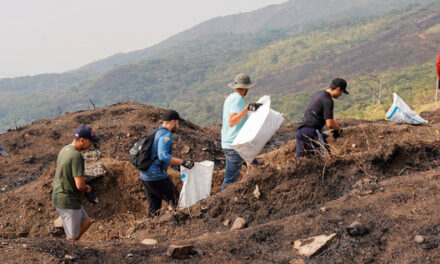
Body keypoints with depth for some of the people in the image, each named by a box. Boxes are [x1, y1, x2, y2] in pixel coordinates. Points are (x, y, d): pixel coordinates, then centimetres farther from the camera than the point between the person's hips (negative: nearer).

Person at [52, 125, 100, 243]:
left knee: (86, 223, 20)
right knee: (73, 237, 3)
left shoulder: (65, 149, 5)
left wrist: (84, 187, 5)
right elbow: (80, 185, -27)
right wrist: (87, 188, -2)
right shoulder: (76, 156, -24)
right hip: (68, 202, -9)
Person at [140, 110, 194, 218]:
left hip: (145, 176, 10)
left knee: (153, 208, 14)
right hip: (157, 177, -10)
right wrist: (183, 162, -29)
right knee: (176, 202, 1)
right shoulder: (166, 135, -13)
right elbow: (163, 156, -27)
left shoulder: (156, 133, 16)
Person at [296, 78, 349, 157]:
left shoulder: (318, 93, 18)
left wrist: (335, 124, 29)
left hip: (300, 131, 9)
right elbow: (329, 124, -13)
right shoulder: (328, 100, -10)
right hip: (312, 131, -9)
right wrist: (339, 129, 6)